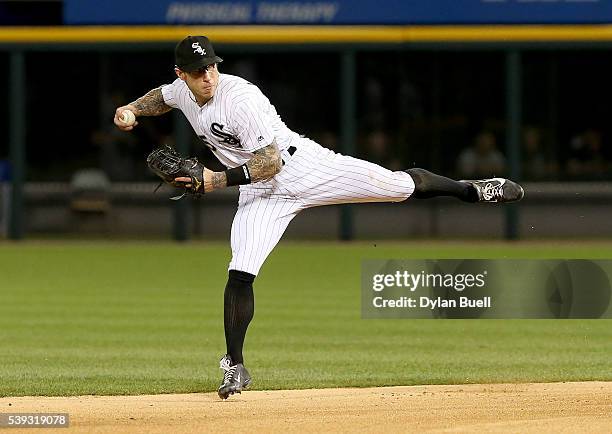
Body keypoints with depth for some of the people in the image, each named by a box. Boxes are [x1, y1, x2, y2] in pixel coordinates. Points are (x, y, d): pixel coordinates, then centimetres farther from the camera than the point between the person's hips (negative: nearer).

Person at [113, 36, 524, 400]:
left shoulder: (240, 97, -26)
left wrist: (217, 180, -33)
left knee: (402, 185, -6)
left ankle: (471, 189, 20)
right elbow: (161, 97, 25)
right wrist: (132, 108, 5)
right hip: (262, 193, 5)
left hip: (303, 164, -5)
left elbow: (271, 161, -27)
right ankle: (235, 368, -2)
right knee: (240, 273, -11)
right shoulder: (181, 92, -3)